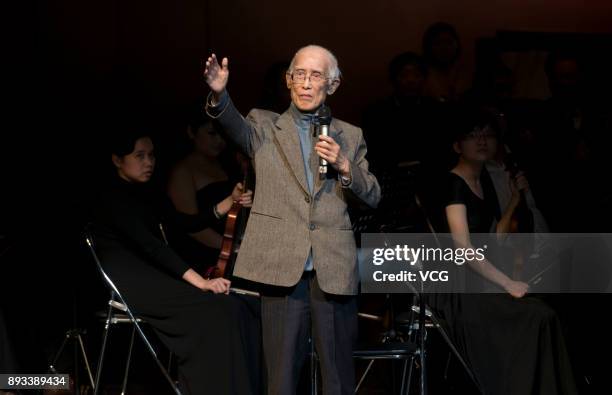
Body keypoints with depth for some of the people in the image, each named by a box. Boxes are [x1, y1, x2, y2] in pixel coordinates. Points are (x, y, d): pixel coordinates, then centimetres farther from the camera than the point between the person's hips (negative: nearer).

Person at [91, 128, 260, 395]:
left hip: (152, 277, 8)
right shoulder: (112, 197, -9)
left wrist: (227, 205, 0)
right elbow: (149, 244, -22)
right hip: (129, 283, -8)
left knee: (228, 305, -15)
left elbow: (186, 224, 16)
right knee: (214, 308, -24)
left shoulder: (142, 193, 19)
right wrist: (198, 280, -29)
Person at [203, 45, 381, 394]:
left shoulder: (350, 136, 15)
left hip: (334, 271, 2)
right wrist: (219, 95, -34)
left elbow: (373, 196, 11)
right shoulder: (265, 126, 10)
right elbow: (236, 126, -13)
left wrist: (344, 166, -8)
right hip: (283, 267, -2)